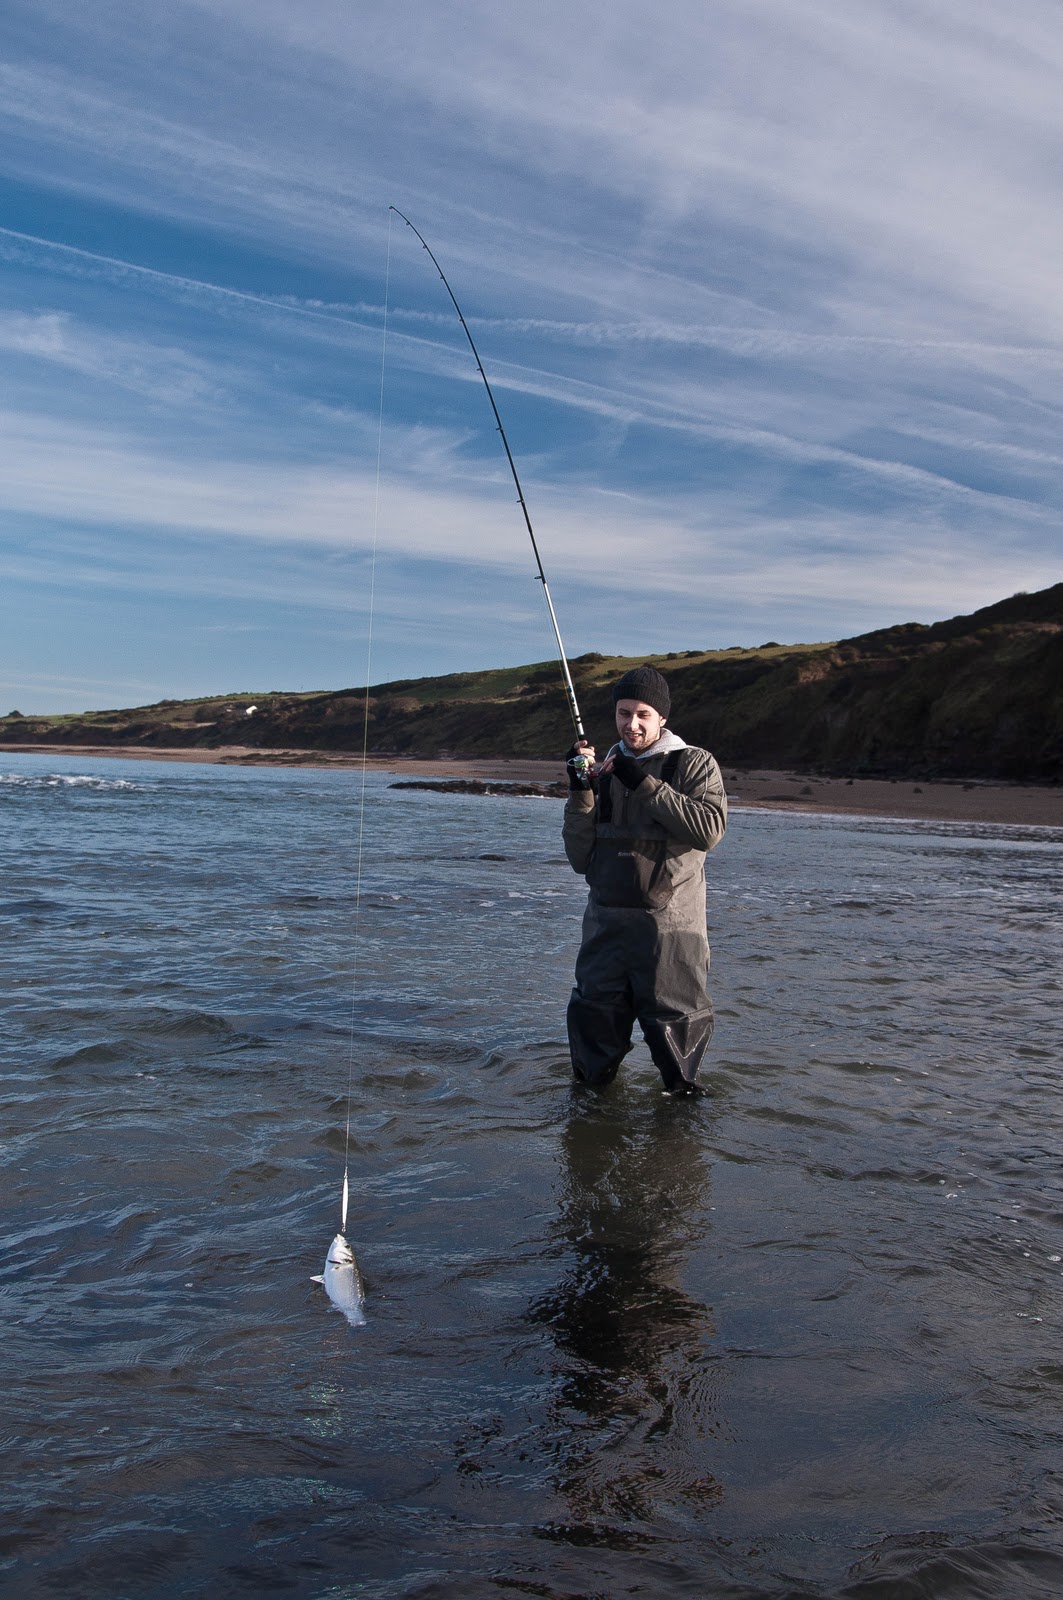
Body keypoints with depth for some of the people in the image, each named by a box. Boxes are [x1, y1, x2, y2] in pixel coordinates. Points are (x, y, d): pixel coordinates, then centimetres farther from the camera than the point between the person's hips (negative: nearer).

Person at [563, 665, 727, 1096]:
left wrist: (645, 784, -17)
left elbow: (710, 828, -18)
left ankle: (681, 1093, 26)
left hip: (670, 927, -4)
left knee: (675, 1027, 4)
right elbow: (580, 859, 7)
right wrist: (580, 795, -6)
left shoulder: (694, 764, 2)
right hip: (606, 925, 4)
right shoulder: (603, 772, 12)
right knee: (593, 1021, 11)